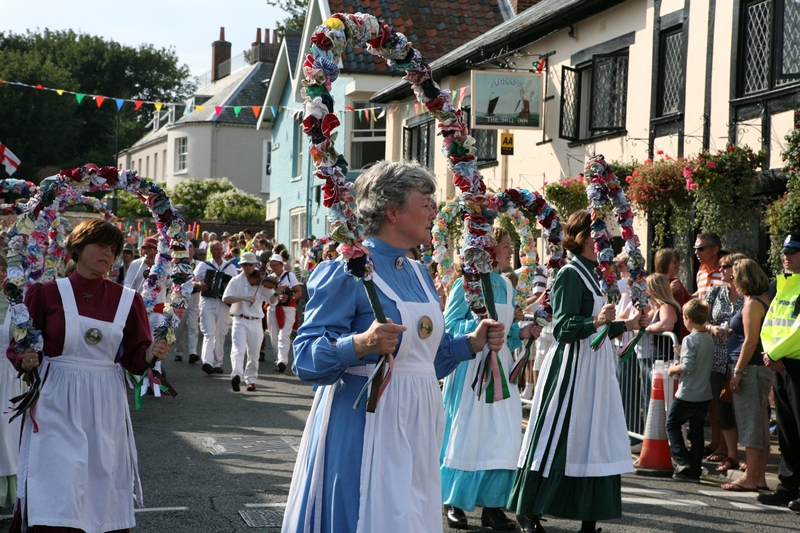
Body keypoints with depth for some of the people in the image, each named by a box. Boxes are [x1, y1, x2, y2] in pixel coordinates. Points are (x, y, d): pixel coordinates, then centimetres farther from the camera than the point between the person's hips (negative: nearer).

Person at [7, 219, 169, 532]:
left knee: (104, 498, 3)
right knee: (57, 497, -8)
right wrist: (25, 361, -16)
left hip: (106, 410, 2)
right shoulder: (46, 293, 1)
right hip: (57, 406, -2)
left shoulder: (128, 300, 8)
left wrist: (150, 355, -13)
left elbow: (134, 360, 8)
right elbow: (17, 349, 5)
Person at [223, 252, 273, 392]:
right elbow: (226, 298, -10)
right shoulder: (236, 281, 2)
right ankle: (236, 375, -35)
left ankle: (250, 380, 22)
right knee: (238, 349, -20)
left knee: (254, 354, 8)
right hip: (240, 321, -2)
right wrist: (243, 298, -22)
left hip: (256, 322, 2)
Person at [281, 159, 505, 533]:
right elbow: (307, 355, -17)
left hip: (417, 426, 8)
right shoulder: (347, 271, -12)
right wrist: (361, 344, -33)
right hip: (366, 422, -8)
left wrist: (473, 343, 8)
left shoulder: (419, 273, 13)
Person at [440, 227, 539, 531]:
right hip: (471, 366, -6)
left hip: (500, 367, 6)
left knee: (503, 436, 0)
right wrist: (480, 324, -24)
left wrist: (521, 333, 0)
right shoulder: (467, 283, -7)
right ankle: (454, 502, 13)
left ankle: (492, 505, 7)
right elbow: (449, 325, -10)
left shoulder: (506, 286, 13)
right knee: (468, 434, -1)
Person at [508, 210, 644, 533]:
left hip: (597, 370, 9)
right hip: (572, 369, -9)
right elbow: (563, 328, -19)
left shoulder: (593, 274, 15)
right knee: (557, 440, -5)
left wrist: (626, 325, 24)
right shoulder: (571, 274, -12)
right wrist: (596, 321, -32)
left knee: (593, 442, 7)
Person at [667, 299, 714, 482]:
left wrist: (673, 369, -7)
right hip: (705, 394, 7)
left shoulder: (690, 339, -16)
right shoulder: (709, 339, 7)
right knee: (696, 430, 11)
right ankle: (695, 470, 11)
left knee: (672, 425, 7)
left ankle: (684, 461, -6)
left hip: (687, 394, -7)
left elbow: (687, 366, -24)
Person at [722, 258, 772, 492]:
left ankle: (750, 478, -5)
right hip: (762, 368, 10)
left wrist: (738, 371, -18)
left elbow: (751, 341, -19)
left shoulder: (752, 304, -14)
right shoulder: (764, 301, 14)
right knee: (760, 424, 10)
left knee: (750, 424, -7)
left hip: (750, 368, -10)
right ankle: (759, 477, 14)